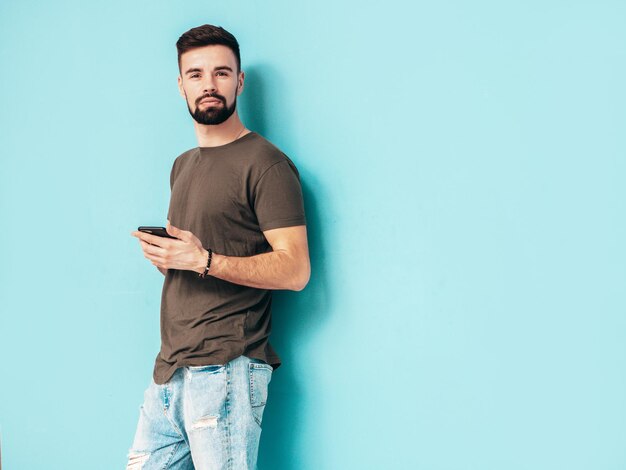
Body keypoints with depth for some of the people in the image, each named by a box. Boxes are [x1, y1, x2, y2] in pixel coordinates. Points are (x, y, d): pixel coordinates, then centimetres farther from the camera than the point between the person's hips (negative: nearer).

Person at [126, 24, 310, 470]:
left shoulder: (266, 163, -7)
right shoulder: (182, 166, 19)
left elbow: (295, 270, -14)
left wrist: (203, 260, -22)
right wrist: (162, 254, 5)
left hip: (225, 371, -7)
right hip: (169, 368, 8)